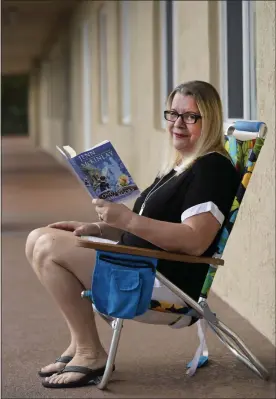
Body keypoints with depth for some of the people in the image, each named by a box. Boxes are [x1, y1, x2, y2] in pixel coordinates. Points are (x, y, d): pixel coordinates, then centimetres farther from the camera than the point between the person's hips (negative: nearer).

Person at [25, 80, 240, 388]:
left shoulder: (212, 168, -13)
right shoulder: (177, 167, 19)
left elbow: (195, 241, -24)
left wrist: (127, 220, -26)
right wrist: (98, 228, 7)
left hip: (166, 282, -11)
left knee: (48, 248, -17)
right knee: (39, 239, 4)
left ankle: (91, 354, -9)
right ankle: (79, 344, 1)